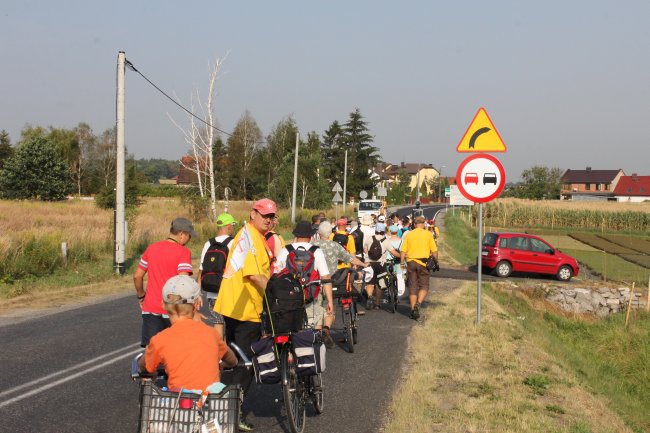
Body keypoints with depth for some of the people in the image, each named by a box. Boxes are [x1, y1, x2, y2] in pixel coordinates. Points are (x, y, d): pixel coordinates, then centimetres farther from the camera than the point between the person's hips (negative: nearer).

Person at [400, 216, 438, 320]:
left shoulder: (409, 234, 4)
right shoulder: (428, 234, 0)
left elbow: (403, 251, 1)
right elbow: (434, 250, -1)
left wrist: (402, 263, 9)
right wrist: (436, 261, 11)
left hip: (411, 262, 2)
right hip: (423, 262, -2)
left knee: (413, 287, 9)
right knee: (424, 286, 6)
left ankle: (413, 309, 10)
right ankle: (418, 303, -16)